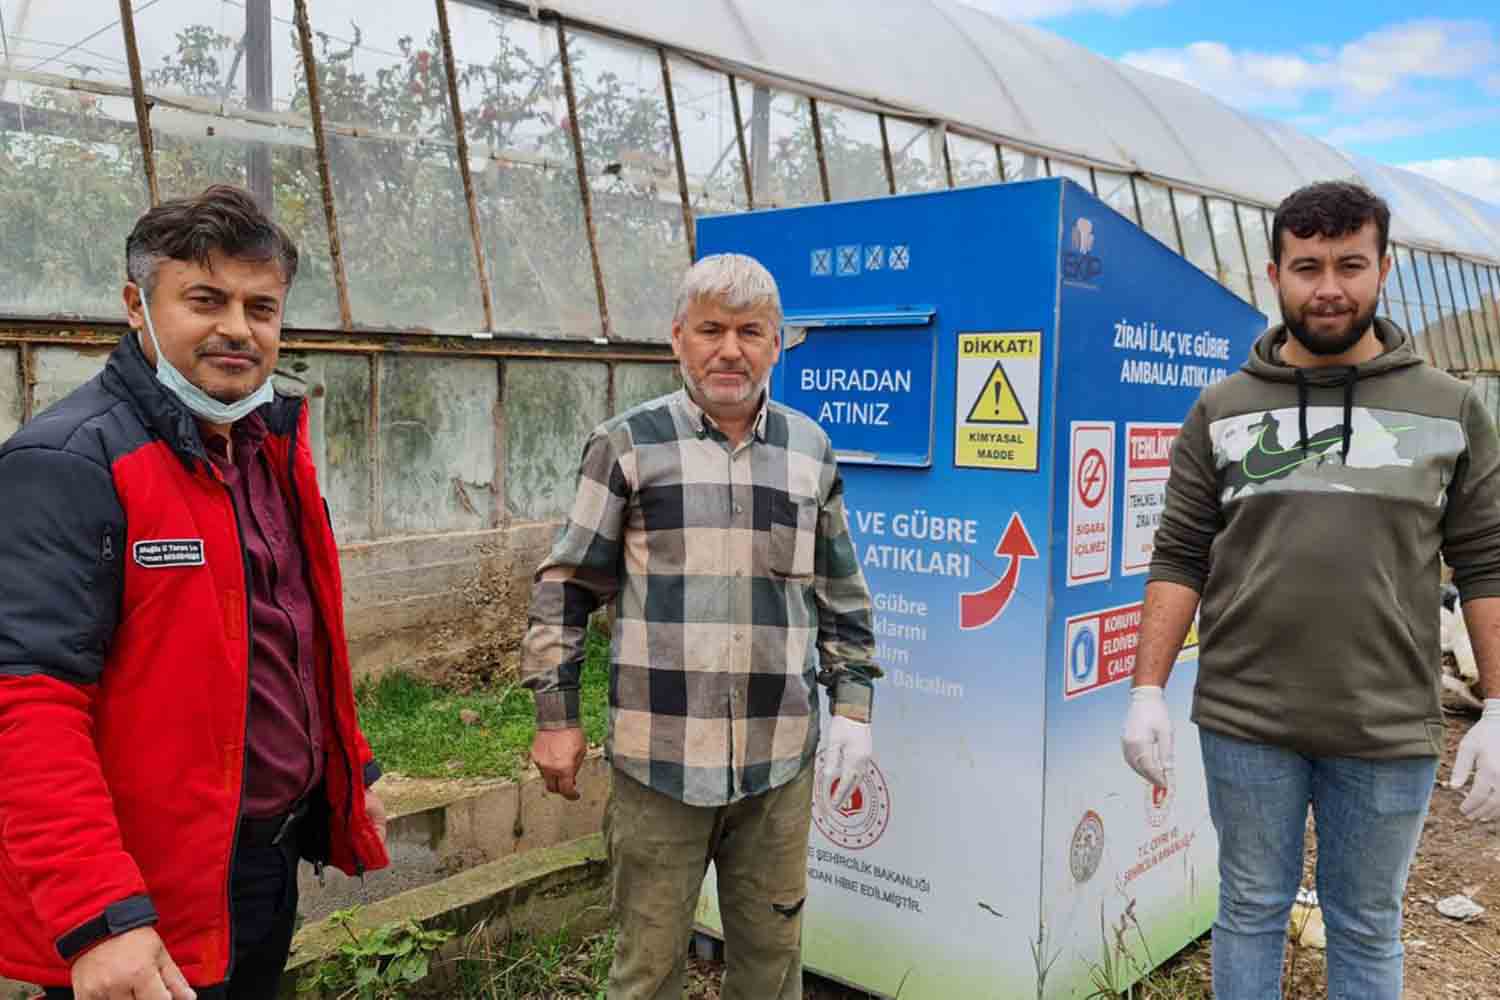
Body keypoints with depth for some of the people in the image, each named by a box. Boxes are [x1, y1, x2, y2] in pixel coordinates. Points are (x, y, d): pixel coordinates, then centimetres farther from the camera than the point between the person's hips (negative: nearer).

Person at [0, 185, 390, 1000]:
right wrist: (94, 915, -30)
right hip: (148, 911, -8)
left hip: (274, 863, 8)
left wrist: (350, 772, 17)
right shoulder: (70, 463, -18)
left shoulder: (271, 445, 8)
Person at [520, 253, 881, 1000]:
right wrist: (556, 715, -2)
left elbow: (841, 596, 13)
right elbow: (564, 586, 0)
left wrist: (852, 705, 6)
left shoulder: (811, 451, 7)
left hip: (779, 759, 3)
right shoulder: (627, 444, -3)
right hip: (660, 757, -2)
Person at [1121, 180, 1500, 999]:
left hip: (1389, 731, 0)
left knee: (1366, 929, 14)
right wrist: (1147, 691, -5)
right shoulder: (1221, 410, 2)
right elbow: (1179, 559, 1)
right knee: (1251, 911, 14)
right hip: (1244, 722, 0)